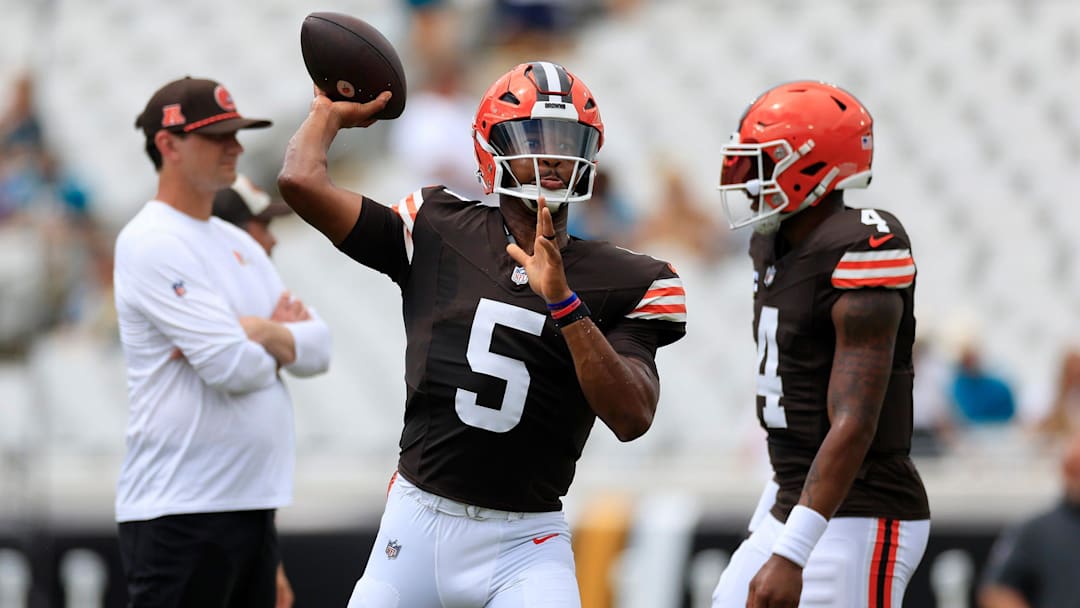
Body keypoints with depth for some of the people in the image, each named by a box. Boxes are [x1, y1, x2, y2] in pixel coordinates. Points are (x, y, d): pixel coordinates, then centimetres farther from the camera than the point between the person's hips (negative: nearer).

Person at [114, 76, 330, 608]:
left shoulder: (239, 245, 18)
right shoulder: (150, 244, -10)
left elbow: (319, 349, 10)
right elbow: (233, 366, -19)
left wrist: (259, 332, -10)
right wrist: (287, 343, 3)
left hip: (252, 504, 9)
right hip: (179, 517, -9)